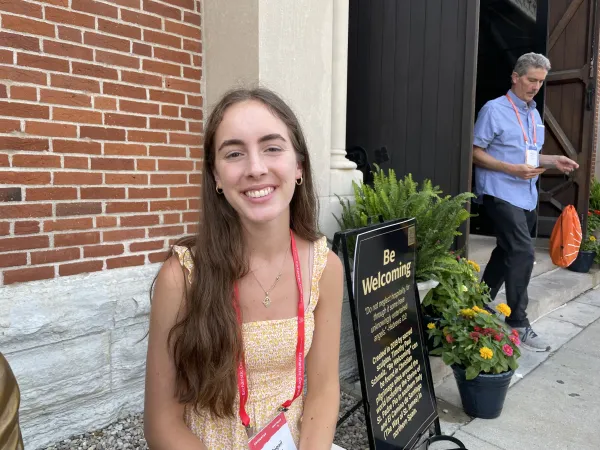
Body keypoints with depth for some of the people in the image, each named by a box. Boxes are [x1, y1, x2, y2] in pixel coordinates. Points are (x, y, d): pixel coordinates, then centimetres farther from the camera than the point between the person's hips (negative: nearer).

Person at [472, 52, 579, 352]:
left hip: (526, 196, 9)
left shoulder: (534, 114, 18)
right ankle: (517, 323, -3)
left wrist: (553, 161, 5)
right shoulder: (494, 110, -7)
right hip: (502, 194, -9)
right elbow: (475, 153, -12)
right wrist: (512, 169, -21)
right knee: (523, 254, -14)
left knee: (507, 252, 14)